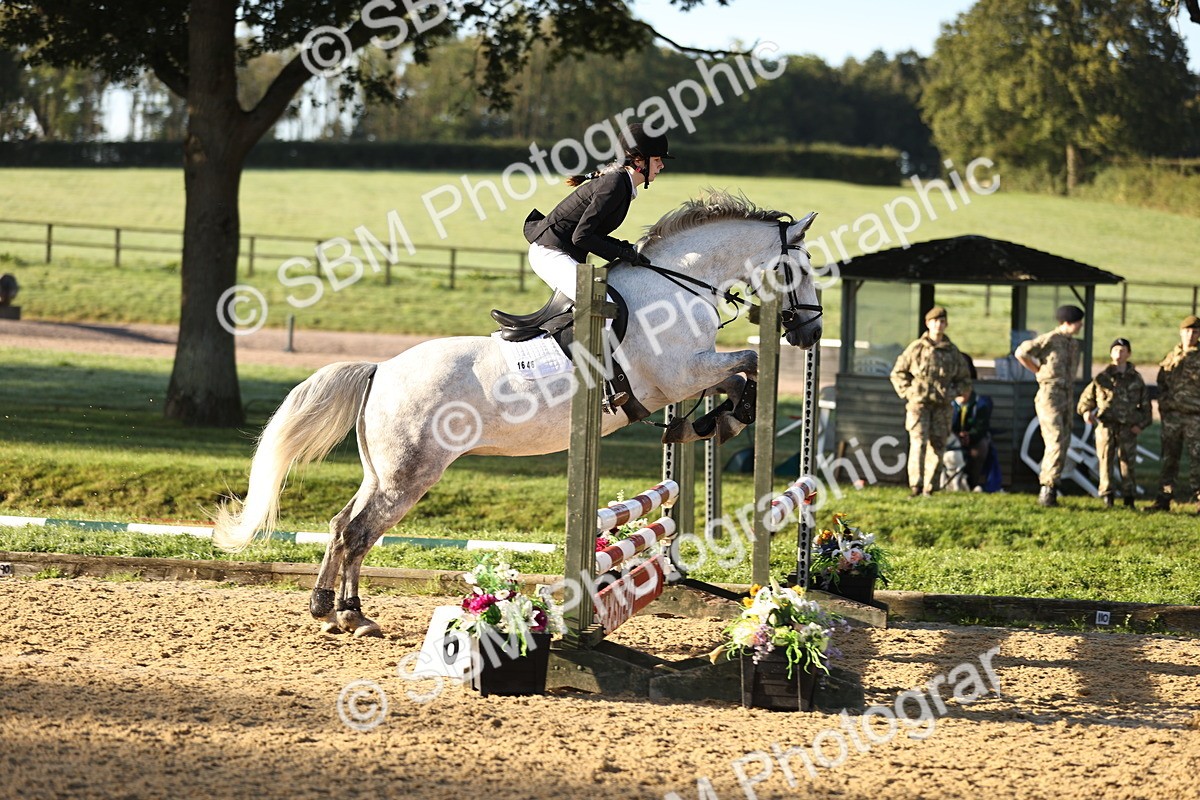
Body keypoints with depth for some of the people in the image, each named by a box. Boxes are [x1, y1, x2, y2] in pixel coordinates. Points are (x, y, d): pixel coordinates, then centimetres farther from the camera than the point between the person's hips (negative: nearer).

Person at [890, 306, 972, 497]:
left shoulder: (953, 352, 8)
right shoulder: (916, 349, 3)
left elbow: (964, 379, 18)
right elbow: (898, 373, 11)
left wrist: (952, 393, 2)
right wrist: (907, 392, -1)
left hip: (941, 407, 3)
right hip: (918, 404, -2)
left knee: (937, 446, 1)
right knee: (918, 442, -15)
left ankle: (929, 487, 8)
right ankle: (915, 485, -20)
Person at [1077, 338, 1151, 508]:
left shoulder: (1136, 379, 9)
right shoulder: (1102, 378, 7)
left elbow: (1145, 403, 14)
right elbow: (1087, 397, 17)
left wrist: (1141, 424, 4)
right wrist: (1086, 411, -2)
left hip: (1128, 427, 0)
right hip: (1106, 424, 0)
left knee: (1127, 461, -1)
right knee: (1106, 459, -5)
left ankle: (1128, 497, 6)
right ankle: (1106, 495, -1)